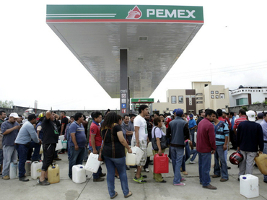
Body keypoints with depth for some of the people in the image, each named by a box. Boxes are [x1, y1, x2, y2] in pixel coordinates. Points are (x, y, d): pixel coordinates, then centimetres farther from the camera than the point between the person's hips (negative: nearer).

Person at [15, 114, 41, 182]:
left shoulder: (28, 124, 11)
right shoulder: (29, 126, -22)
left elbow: (34, 133, 17)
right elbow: (34, 136, -22)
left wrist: (38, 139, 6)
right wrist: (38, 141, -3)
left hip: (25, 143, 10)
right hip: (21, 145, -10)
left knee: (37, 144, 7)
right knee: (22, 160, -2)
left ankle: (34, 160, 14)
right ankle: (21, 176, 10)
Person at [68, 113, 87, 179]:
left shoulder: (81, 125, 15)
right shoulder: (73, 125, -13)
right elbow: (72, 135, -20)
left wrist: (85, 143, 17)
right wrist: (76, 145, -23)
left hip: (82, 146, 9)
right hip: (76, 147, -9)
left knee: (80, 161, 15)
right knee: (73, 161, 1)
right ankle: (71, 175, 11)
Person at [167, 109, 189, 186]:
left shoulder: (171, 123, 0)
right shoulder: (184, 123, -11)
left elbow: (168, 134, 2)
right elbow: (187, 135, -10)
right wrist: (183, 138, 10)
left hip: (172, 145, 4)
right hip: (180, 145, -4)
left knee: (174, 162, 15)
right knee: (178, 162, 0)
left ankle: (178, 177, 29)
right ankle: (176, 181, 0)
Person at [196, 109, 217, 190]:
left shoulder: (200, 122, 8)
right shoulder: (209, 125, -21)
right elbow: (212, 138, -20)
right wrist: (214, 148, -6)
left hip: (199, 147, 9)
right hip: (206, 149, -9)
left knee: (201, 165, 18)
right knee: (206, 167, 0)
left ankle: (202, 180, 30)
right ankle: (206, 183, 8)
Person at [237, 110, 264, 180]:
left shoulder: (241, 124, -3)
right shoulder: (258, 126, -11)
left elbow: (238, 136, 4)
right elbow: (260, 139, -7)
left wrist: (238, 145, 14)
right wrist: (261, 149, 1)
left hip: (242, 147, 3)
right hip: (252, 149, -3)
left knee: (242, 162, 14)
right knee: (249, 163, 2)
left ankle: (240, 176, 26)